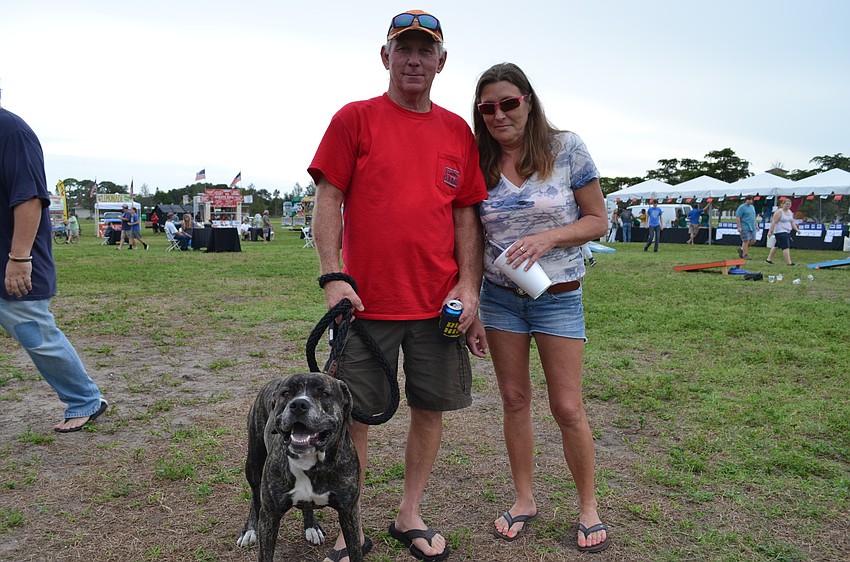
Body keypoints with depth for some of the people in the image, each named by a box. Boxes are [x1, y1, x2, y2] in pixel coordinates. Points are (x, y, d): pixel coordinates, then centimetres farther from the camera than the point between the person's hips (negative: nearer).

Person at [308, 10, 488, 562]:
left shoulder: (458, 131, 11)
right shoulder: (354, 119, 2)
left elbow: (466, 214, 11)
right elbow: (328, 200, -2)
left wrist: (468, 287, 2)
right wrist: (333, 277, -12)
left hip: (439, 303, 4)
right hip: (368, 300, -3)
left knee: (431, 408, 10)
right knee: (355, 415, 4)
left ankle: (410, 515, 30)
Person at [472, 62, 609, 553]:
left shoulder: (566, 148, -6)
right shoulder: (481, 164, 2)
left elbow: (598, 220, -4)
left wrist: (547, 238, -20)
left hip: (558, 295, -3)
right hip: (499, 295, 3)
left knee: (567, 407, 1)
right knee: (515, 400, 10)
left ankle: (589, 506, 22)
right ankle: (525, 500, 27)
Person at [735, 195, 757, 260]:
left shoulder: (752, 207, 17)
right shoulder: (741, 207, -8)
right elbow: (737, 217, -13)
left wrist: (756, 225, 20)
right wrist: (739, 227, -18)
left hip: (752, 228, 8)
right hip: (745, 228, -8)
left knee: (753, 241, 5)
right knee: (746, 241, -5)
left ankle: (741, 249, 22)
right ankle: (745, 255, 3)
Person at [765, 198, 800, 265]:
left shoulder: (790, 212, 15)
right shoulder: (779, 212, -11)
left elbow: (792, 222, 20)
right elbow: (773, 222, -16)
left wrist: (796, 229, 11)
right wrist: (770, 231, -21)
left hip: (787, 232, 9)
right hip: (780, 232, -9)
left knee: (777, 246, 14)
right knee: (786, 247, -13)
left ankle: (769, 259, 22)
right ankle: (789, 262, -14)